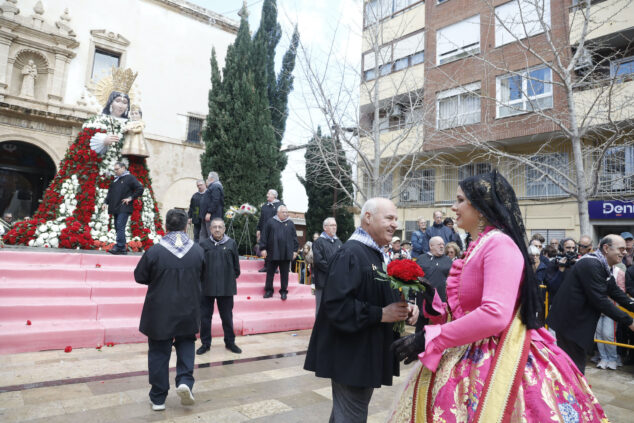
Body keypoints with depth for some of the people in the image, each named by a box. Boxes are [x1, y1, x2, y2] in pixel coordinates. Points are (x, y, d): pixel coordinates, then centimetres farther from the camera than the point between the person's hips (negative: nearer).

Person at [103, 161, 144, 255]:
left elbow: (140, 189, -9)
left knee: (120, 226, -15)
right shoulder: (115, 179, 20)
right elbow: (110, 192, 25)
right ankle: (123, 248, 11)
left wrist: (131, 198, -10)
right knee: (118, 227, 7)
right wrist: (106, 202, 12)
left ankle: (119, 247, -14)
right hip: (115, 208, 8)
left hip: (124, 208, -8)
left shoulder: (130, 178, -3)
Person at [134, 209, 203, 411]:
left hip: (160, 312, -1)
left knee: (158, 353, 11)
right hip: (188, 311, 2)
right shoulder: (198, 251, -7)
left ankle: (158, 398, 20)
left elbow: (139, 276, -3)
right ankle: (185, 380, 3)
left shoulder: (155, 251, -16)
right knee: (186, 345, 21)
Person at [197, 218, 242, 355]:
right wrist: (200, 278, 1)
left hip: (226, 287, 0)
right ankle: (205, 343, 26)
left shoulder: (231, 244, 0)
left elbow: (236, 263, 7)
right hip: (206, 287, 0)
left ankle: (230, 342, 27)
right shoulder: (204, 244, -1)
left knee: (227, 316, 12)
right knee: (205, 316, 10)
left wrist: (234, 276, 6)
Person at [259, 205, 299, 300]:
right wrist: (263, 248, -2)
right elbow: (264, 236, 3)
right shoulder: (271, 222, 3)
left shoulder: (290, 223, 8)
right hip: (273, 252, -1)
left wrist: (295, 250, 5)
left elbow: (294, 238, 10)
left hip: (286, 253, 1)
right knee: (270, 272, 6)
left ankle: (284, 291, 17)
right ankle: (269, 291, 18)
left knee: (284, 274, 7)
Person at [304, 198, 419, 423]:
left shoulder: (376, 254, 11)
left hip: (368, 354, 10)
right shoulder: (350, 254, -20)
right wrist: (381, 314, -23)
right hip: (352, 357, -9)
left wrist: (403, 308, -1)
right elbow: (337, 305, -28)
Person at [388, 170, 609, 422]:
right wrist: (432, 303, -3)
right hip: (465, 358, 8)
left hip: (492, 363, -8)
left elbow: (494, 316, -28)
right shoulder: (476, 248, 11)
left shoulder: (500, 243, -16)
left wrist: (428, 339, -24)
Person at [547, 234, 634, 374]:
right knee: (575, 367, -3)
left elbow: (615, 292, 16)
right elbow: (600, 300, -26)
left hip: (580, 320, 11)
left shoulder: (603, 266, 9)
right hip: (570, 322, -11)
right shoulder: (591, 265, -24)